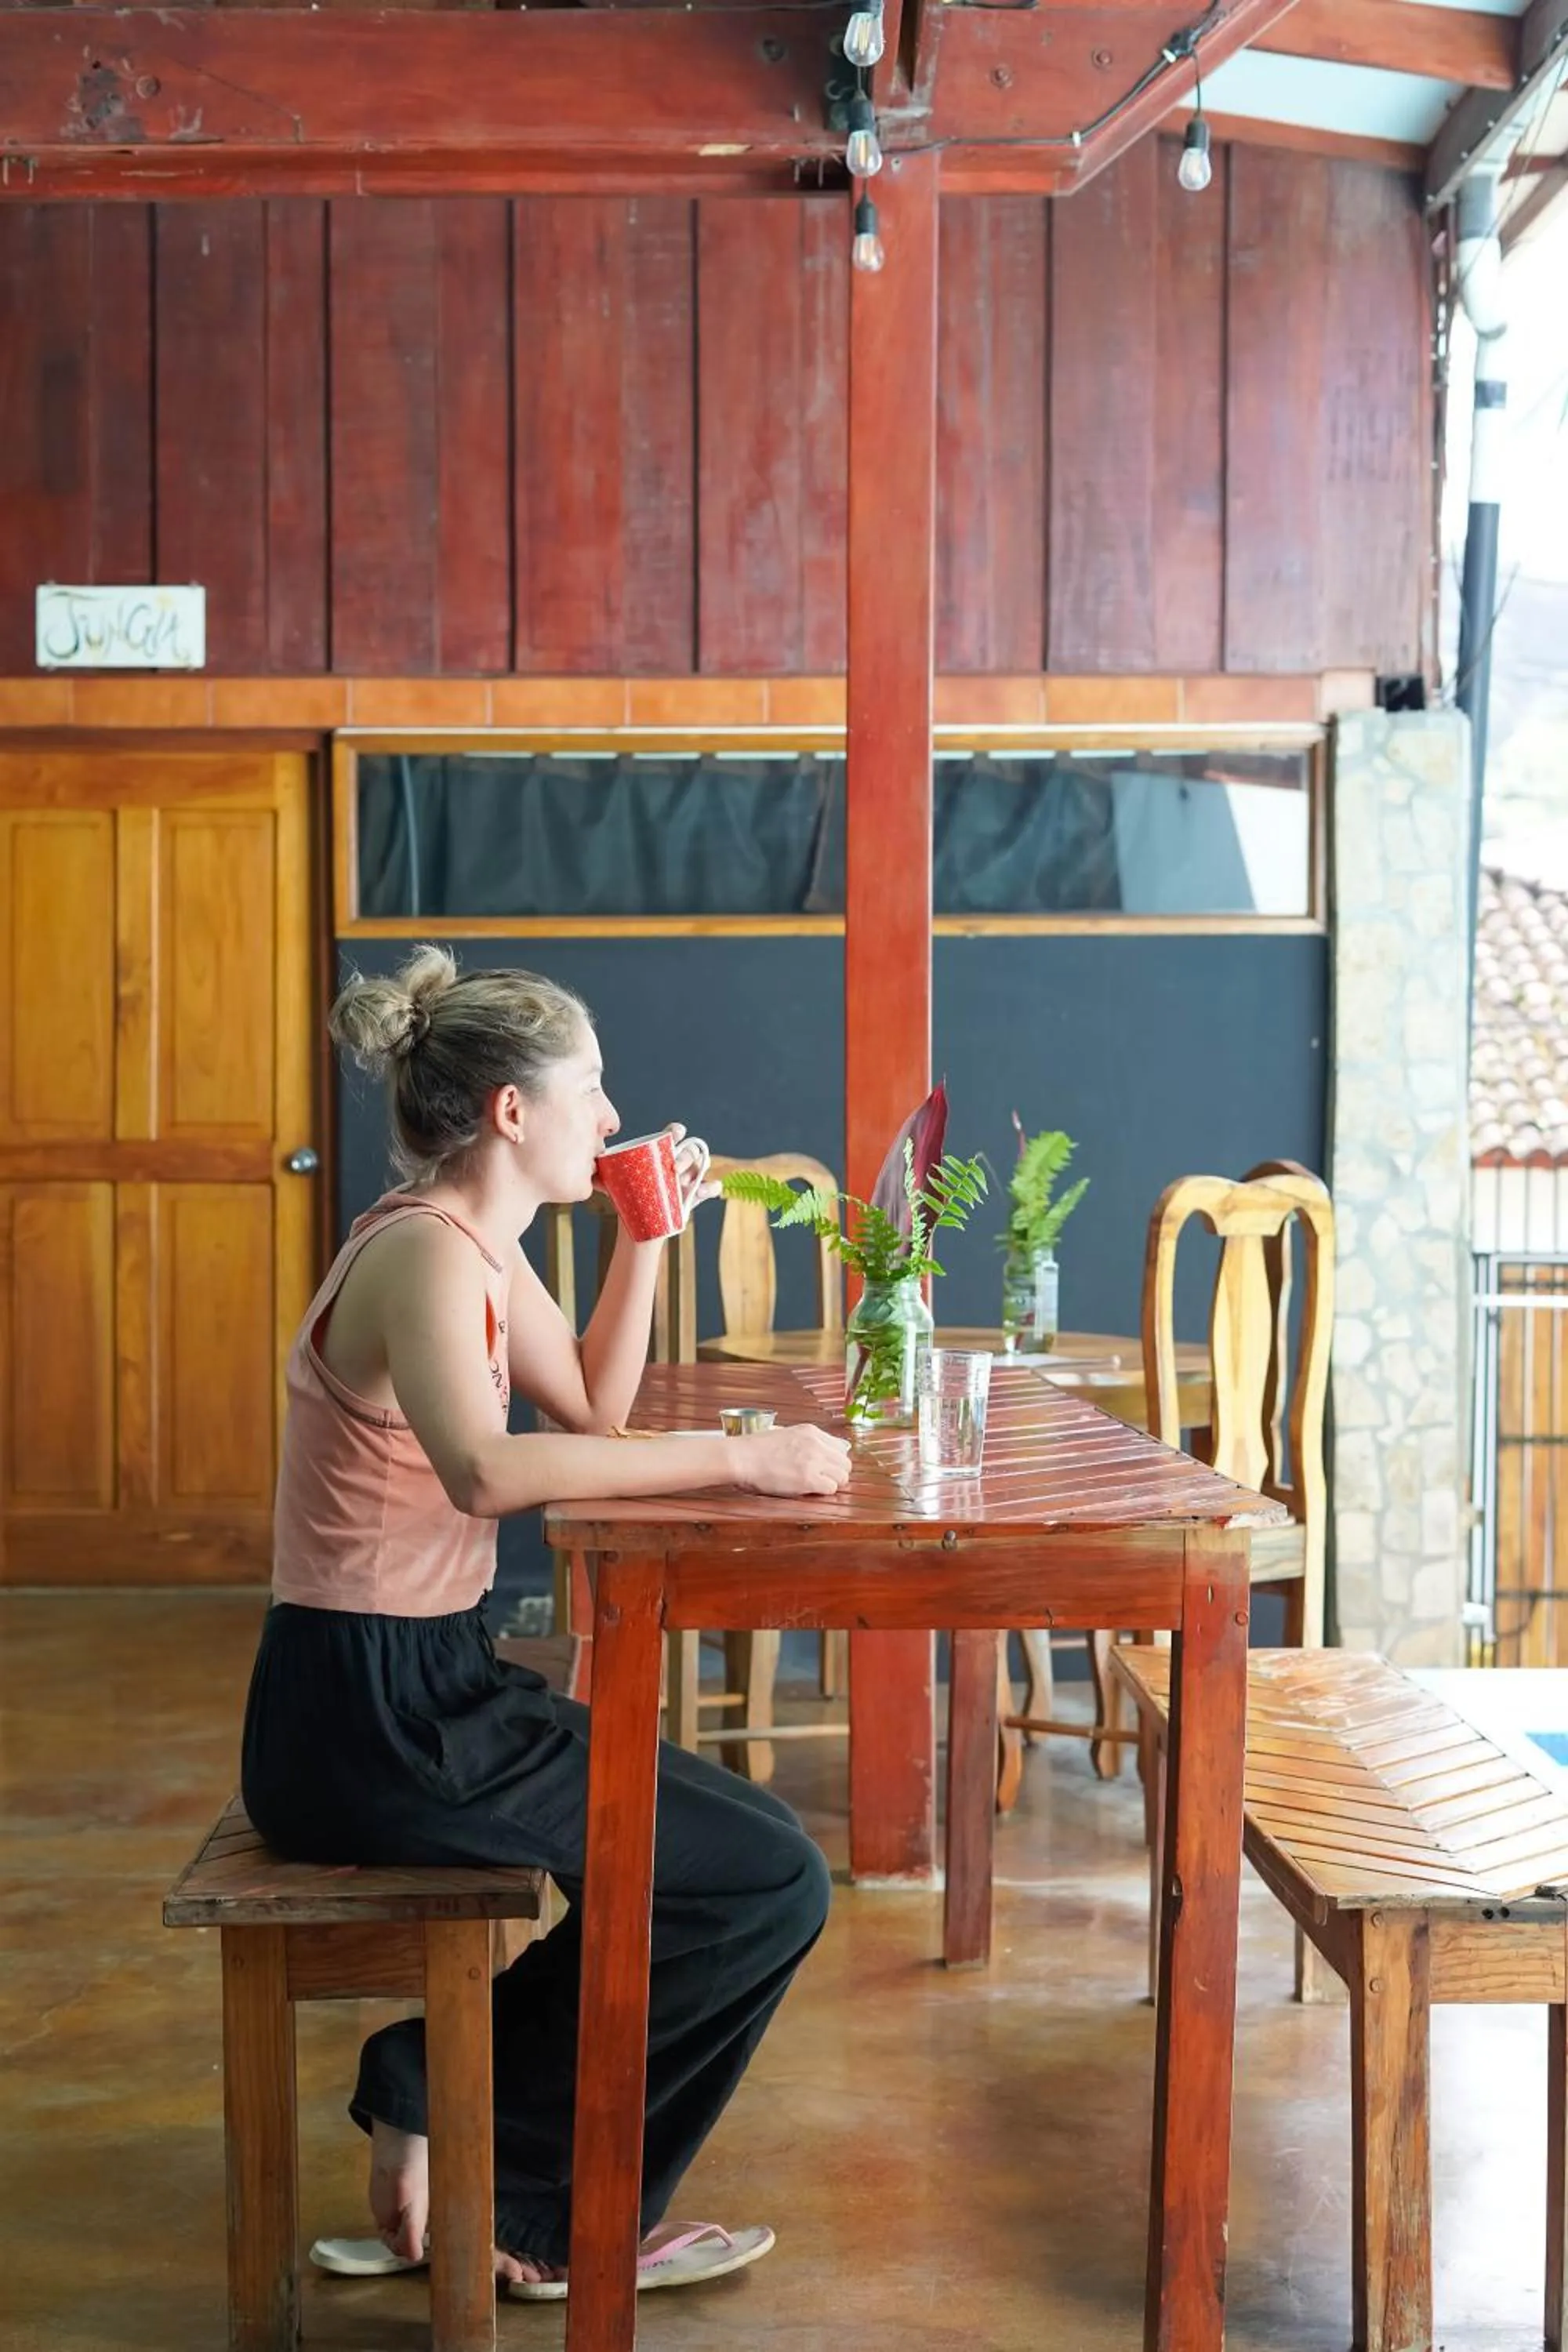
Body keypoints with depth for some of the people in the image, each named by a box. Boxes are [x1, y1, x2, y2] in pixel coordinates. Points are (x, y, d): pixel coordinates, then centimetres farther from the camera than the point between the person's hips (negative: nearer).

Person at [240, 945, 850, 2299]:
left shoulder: (477, 1246, 11)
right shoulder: (423, 1251, -19)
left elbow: (595, 1409, 22)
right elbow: (484, 1469, -38)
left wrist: (649, 1231, 11)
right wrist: (740, 1459, -35)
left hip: (415, 1690, 10)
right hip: (368, 1714, -10)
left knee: (724, 1842, 20)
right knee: (772, 1884, -8)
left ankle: (437, 2125, 18)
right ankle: (536, 2216, 7)